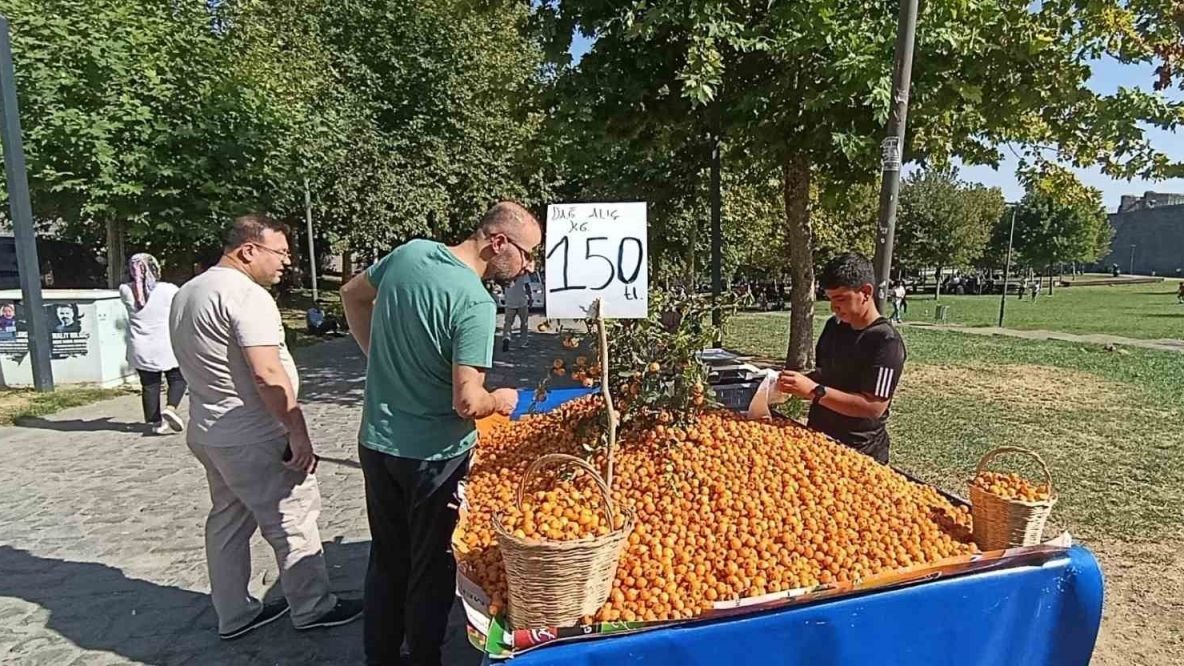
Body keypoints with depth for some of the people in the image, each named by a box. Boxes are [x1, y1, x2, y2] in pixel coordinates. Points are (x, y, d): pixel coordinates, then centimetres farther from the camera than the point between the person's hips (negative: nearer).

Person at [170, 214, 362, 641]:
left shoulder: (188, 293, 14)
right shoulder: (245, 294, -19)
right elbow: (267, 374, -26)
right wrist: (298, 433, -21)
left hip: (208, 431, 10)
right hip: (253, 438, -10)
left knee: (228, 520, 18)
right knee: (292, 522, 4)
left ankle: (233, 615, 30)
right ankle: (312, 608, 17)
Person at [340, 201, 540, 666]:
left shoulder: (410, 251, -2)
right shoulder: (475, 303, -23)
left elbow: (352, 295, 14)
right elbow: (467, 402, -26)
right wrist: (501, 400, -4)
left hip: (375, 442, 7)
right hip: (433, 455, -7)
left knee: (386, 558, 22)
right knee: (431, 567, 14)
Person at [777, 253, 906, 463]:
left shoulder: (886, 342, -19)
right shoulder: (834, 326, 3)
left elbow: (874, 407, -24)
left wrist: (814, 391, -30)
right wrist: (800, 382, -4)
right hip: (819, 440, 7)